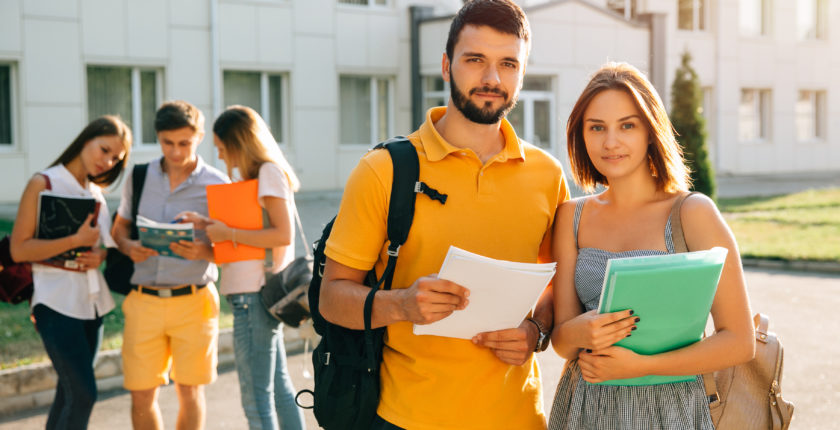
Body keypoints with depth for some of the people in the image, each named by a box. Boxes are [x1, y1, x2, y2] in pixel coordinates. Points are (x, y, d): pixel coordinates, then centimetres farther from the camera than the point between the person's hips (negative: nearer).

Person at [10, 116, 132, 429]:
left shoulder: (96, 192, 13)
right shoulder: (43, 185, -7)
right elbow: (19, 249, -11)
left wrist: (99, 256, -3)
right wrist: (77, 241, -21)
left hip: (92, 300, 7)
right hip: (57, 301, -7)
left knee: (70, 393, 11)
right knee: (82, 394, -11)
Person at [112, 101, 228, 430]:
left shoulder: (217, 185, -1)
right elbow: (119, 226, 17)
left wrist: (205, 252, -21)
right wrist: (128, 247, -5)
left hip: (193, 301, -2)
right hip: (143, 301, 2)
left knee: (189, 391, 5)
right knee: (141, 394, 5)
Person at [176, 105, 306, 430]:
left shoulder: (270, 171, -11)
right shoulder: (258, 174, 17)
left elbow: (283, 235, -19)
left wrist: (228, 233, -14)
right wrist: (207, 224, 8)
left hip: (255, 294, -10)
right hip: (259, 293, 10)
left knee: (256, 395, -5)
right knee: (279, 386, 16)